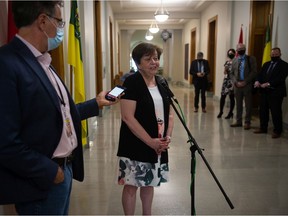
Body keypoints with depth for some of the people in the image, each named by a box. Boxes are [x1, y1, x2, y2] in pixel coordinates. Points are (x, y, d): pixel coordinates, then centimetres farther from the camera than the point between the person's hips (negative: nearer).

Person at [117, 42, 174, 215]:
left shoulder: (162, 83, 7)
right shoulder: (131, 82, -13)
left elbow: (169, 113, 12)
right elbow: (128, 117, -19)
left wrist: (168, 137, -4)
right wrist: (150, 141, -18)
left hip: (159, 146, 6)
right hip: (136, 146, -6)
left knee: (149, 183, 19)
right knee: (131, 185, 6)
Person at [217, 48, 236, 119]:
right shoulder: (227, 62, 12)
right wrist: (225, 69, -6)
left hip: (232, 81, -4)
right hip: (226, 80, 4)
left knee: (231, 97, 2)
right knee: (222, 96, 1)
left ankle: (230, 113, 11)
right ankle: (221, 111, 12)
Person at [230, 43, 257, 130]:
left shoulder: (251, 59, 1)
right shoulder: (234, 60, 12)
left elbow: (254, 72, -6)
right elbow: (232, 73, 10)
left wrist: (245, 82, -13)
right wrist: (236, 82, -6)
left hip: (247, 85, -3)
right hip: (237, 86, 3)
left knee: (248, 105, 2)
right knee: (238, 105, 9)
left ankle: (247, 122, 9)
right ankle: (238, 121, 19)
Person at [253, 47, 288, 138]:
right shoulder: (266, 64, 18)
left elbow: (281, 78, -15)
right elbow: (260, 74, 12)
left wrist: (268, 84, -23)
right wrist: (257, 81, -11)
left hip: (276, 92, -6)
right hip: (264, 91, 6)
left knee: (276, 112, -2)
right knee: (263, 110, 10)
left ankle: (277, 131, 9)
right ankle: (263, 128, 22)